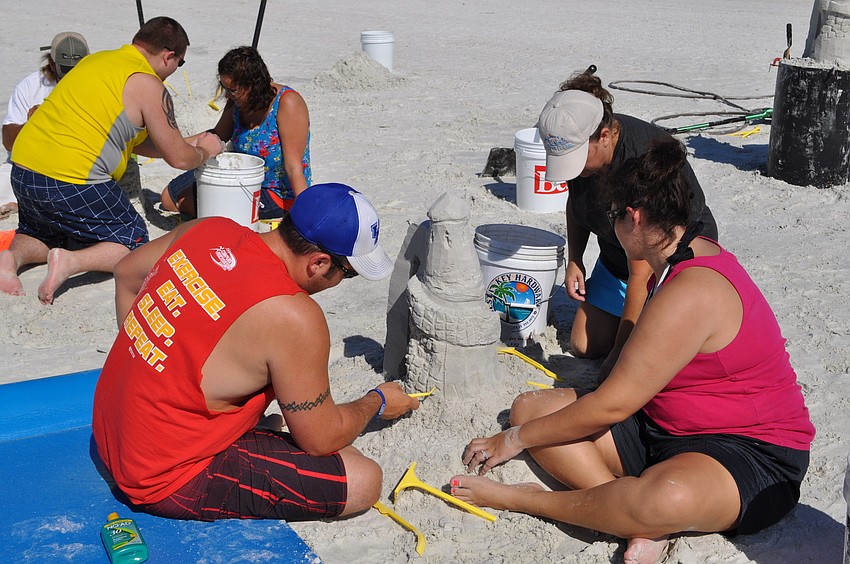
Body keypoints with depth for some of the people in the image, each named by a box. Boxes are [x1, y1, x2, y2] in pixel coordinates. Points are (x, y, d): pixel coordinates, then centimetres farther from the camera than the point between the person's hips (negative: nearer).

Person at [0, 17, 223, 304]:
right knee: (133, 243, 10)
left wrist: (185, 145, 30)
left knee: (42, 236, 33)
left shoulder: (96, 60, 17)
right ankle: (71, 262, -15)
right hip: (72, 182, -8)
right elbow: (178, 158, -2)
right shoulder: (148, 86, -8)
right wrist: (204, 151, 20)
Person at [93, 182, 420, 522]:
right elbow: (321, 439, -13)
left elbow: (126, 274, 15)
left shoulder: (209, 229, -5)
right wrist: (376, 403, 6)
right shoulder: (295, 319, -26)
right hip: (167, 483, -9)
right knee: (364, 481, -11)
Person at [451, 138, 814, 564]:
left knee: (670, 498, -46)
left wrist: (514, 439, -9)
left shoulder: (690, 293, -25)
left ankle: (520, 499, -23)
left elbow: (611, 406, -21)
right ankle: (640, 522, -19)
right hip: (664, 430, 10)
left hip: (754, 456, -10)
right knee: (530, 407, -3)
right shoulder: (689, 256, 8)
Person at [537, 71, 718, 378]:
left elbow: (641, 274, -34)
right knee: (584, 346, 4)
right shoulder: (577, 142, -15)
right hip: (615, 258, 7)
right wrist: (574, 261, 1)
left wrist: (619, 355, -29)